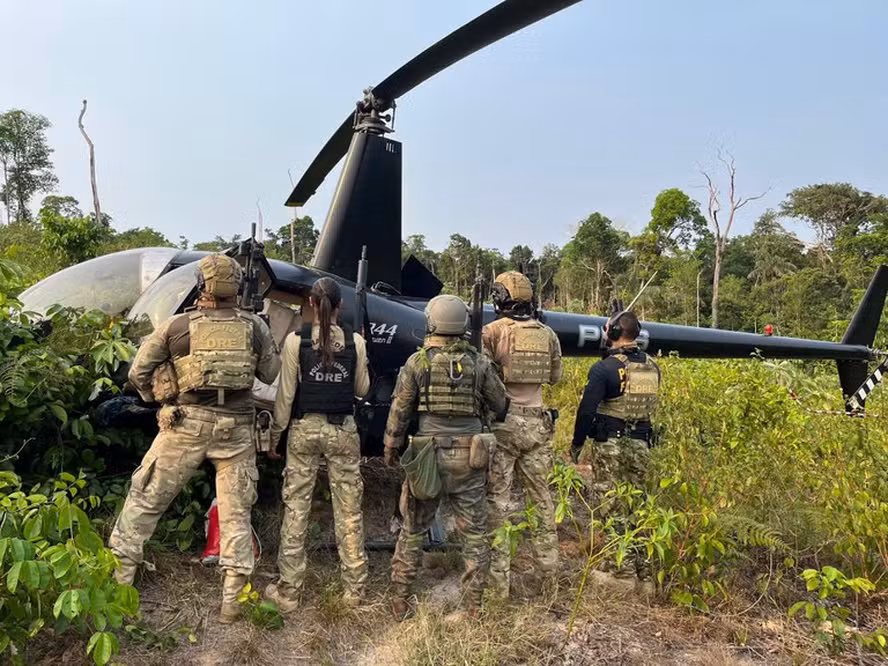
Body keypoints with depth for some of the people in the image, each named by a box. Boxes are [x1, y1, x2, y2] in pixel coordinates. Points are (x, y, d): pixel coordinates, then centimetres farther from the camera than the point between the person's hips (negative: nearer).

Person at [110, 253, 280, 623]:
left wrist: (157, 399, 17)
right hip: (237, 428, 1)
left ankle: (119, 575, 25)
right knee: (236, 512, 10)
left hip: (187, 425, -1)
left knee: (146, 498, 16)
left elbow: (138, 373, 0)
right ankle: (233, 598, 13)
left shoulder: (177, 326, -5)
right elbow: (272, 374, 4)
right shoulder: (255, 327, -2)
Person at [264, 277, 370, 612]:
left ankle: (288, 591, 16)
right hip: (344, 430, 1)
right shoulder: (355, 342, -4)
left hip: (304, 429, -1)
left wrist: (275, 432, 6)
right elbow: (361, 389, 6)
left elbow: (286, 394, -5)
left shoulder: (295, 340, -8)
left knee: (296, 508, 8)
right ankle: (354, 588, 21)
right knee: (349, 510, 11)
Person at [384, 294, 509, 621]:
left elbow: (399, 410, -2)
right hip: (469, 459, 1)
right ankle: (472, 606, 19)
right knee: (474, 535, 13)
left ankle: (399, 602, 22)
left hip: (428, 455, 0)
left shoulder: (417, 362, -4)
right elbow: (501, 406, 7)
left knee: (412, 531, 15)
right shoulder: (479, 363, -1)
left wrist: (391, 448, 10)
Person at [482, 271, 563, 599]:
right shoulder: (548, 334, 4)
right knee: (541, 496, 17)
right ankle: (549, 566, 28)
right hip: (536, 423, 4)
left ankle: (499, 581, 7)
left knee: (497, 499, 3)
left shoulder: (493, 332, -10)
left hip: (503, 422, -4)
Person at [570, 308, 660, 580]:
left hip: (610, 445, -6)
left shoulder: (605, 368, -15)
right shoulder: (652, 367, 5)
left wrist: (577, 443, -3)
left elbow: (587, 409, -13)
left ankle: (625, 564, 4)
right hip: (641, 445, 6)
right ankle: (642, 561, 22)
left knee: (611, 503, 2)